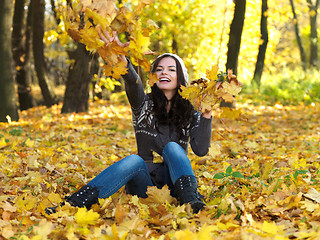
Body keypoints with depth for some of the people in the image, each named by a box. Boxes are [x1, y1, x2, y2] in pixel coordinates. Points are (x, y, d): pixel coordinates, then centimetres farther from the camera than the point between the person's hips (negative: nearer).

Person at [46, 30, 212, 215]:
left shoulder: (190, 113, 6)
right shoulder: (144, 105, 4)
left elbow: (201, 150, -7)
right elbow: (133, 82, -19)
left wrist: (206, 114, -14)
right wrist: (120, 57, -40)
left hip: (174, 183, 0)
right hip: (145, 185, 0)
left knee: (172, 147, -25)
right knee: (135, 160, -32)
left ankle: (192, 203, -42)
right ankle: (72, 205, -48)